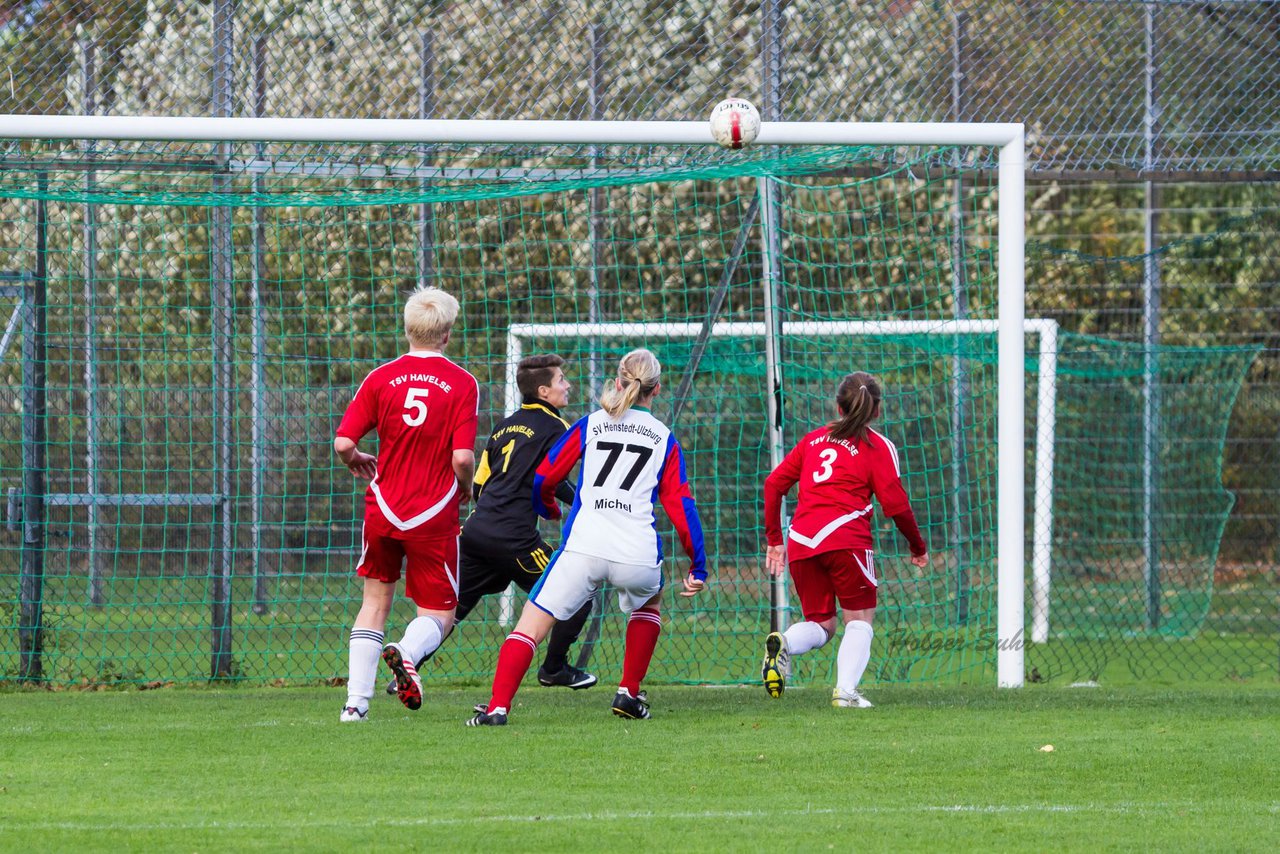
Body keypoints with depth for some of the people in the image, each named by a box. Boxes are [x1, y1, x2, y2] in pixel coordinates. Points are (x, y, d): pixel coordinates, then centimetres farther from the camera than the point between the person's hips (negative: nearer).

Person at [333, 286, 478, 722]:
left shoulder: (380, 379, -1)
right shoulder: (462, 383, -7)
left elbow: (343, 444, -5)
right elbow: (462, 457, -14)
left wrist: (356, 462, 18)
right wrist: (465, 489, 7)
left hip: (383, 507, 2)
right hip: (434, 515, -2)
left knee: (375, 602, 17)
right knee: (438, 613, 9)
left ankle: (356, 701, 9)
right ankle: (407, 652, -25)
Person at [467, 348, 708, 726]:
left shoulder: (590, 425, 13)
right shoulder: (664, 439, 14)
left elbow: (542, 480, 16)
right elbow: (681, 505, 9)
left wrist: (549, 510, 38)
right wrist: (698, 567, 12)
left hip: (583, 548, -1)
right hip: (638, 553, 1)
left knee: (532, 622, 3)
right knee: (648, 603, 34)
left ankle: (498, 707, -14)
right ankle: (629, 693, 25)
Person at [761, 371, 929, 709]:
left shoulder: (814, 438, 21)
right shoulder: (877, 447, 7)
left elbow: (774, 483, 18)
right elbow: (895, 504, 1)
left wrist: (773, 539, 24)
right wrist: (918, 547, 16)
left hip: (800, 541, 4)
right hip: (844, 537, -4)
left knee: (821, 623, 14)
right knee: (859, 618, 9)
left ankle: (783, 643, -18)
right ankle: (846, 690, -11)